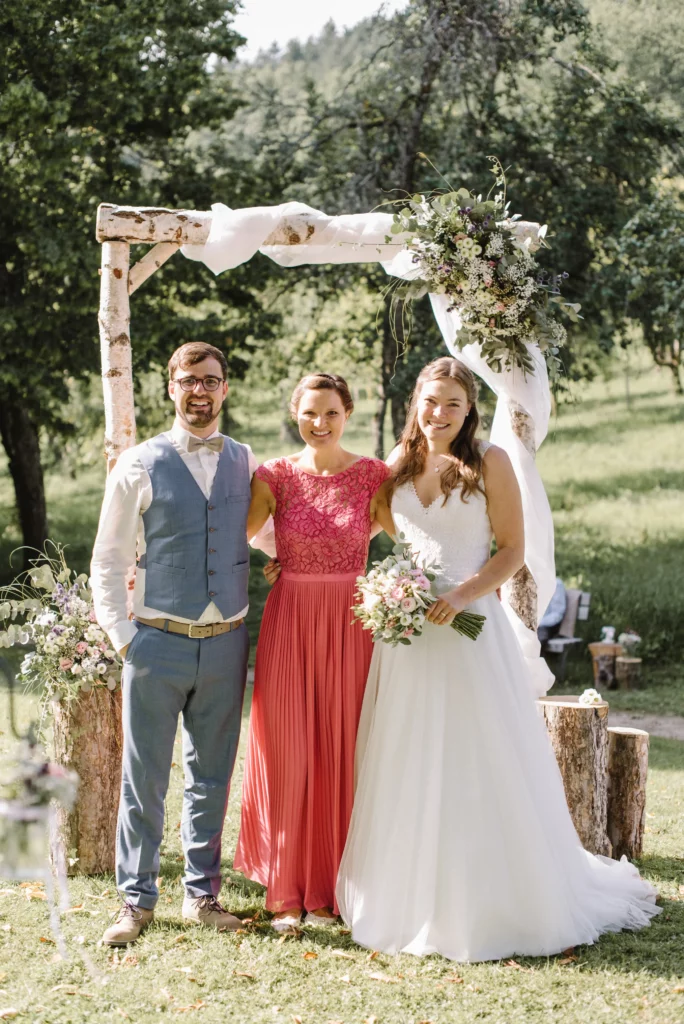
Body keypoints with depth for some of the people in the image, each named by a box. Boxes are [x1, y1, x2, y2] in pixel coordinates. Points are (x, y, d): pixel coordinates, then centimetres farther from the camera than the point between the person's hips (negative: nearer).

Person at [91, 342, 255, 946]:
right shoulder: (140, 466, -1)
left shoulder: (247, 465, 7)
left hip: (226, 644, 3)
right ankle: (137, 901, 15)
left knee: (212, 777, 11)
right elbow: (109, 561, 0)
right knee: (144, 779, 2)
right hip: (158, 642, -3)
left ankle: (202, 895, 23)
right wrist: (123, 636, -5)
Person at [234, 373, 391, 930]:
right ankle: (287, 890, 16)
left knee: (339, 753, 5)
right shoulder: (275, 476, 1)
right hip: (289, 621, 0)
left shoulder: (372, 475, 0)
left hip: (349, 624, 0)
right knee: (287, 753, 4)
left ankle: (328, 888, 18)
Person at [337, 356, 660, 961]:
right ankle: (410, 898, 20)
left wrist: (463, 594, -17)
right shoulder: (398, 464, 10)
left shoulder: (489, 463, -2)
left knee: (478, 766, -1)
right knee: (406, 769, 8)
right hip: (405, 631, 4)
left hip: (469, 628, -4)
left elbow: (512, 550, -3)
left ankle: (493, 905, 11)